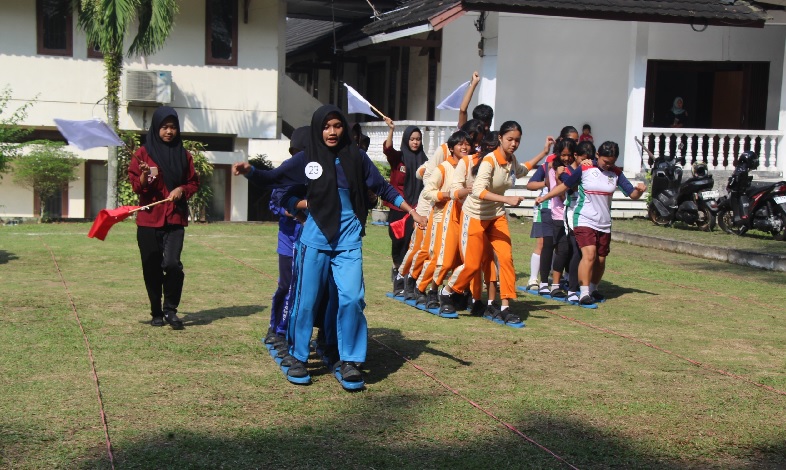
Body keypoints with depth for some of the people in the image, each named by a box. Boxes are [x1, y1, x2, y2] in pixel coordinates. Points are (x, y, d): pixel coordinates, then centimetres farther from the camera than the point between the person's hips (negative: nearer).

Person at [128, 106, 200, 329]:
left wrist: (182, 189, -7)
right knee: (152, 269, 4)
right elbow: (136, 186, 0)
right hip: (149, 219, 0)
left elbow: (194, 183, 13)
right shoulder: (144, 153, 2)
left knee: (172, 263, -16)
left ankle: (170, 309, 1)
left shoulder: (183, 155, 8)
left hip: (175, 218, 0)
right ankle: (156, 313, 20)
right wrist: (145, 176, -21)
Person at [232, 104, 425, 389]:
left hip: (348, 240, 0)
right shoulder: (306, 159, 1)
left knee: (351, 298, -9)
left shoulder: (356, 157, 3)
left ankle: (348, 362, 4)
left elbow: (383, 188, 11)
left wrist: (411, 211, 7)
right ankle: (298, 358, 18)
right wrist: (248, 171, -16)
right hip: (315, 240, 0)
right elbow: (272, 178, 3)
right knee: (307, 300, 2)